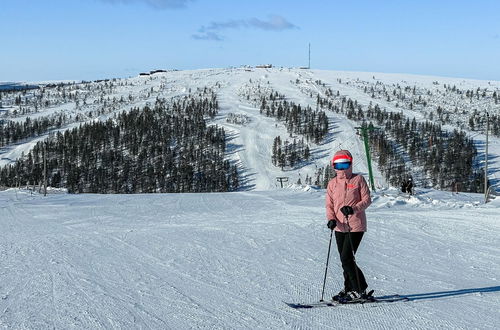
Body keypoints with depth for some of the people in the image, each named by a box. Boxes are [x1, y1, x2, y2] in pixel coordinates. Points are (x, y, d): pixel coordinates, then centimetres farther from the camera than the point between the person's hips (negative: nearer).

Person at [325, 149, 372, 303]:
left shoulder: (358, 179, -3)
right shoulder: (332, 183, 9)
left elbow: (367, 199, -4)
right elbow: (329, 204, 9)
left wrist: (353, 209, -20)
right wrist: (331, 219, -10)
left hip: (356, 226, -5)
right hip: (340, 227, 5)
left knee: (347, 258, -12)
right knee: (345, 260, 11)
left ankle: (360, 290, 0)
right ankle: (349, 289, 25)